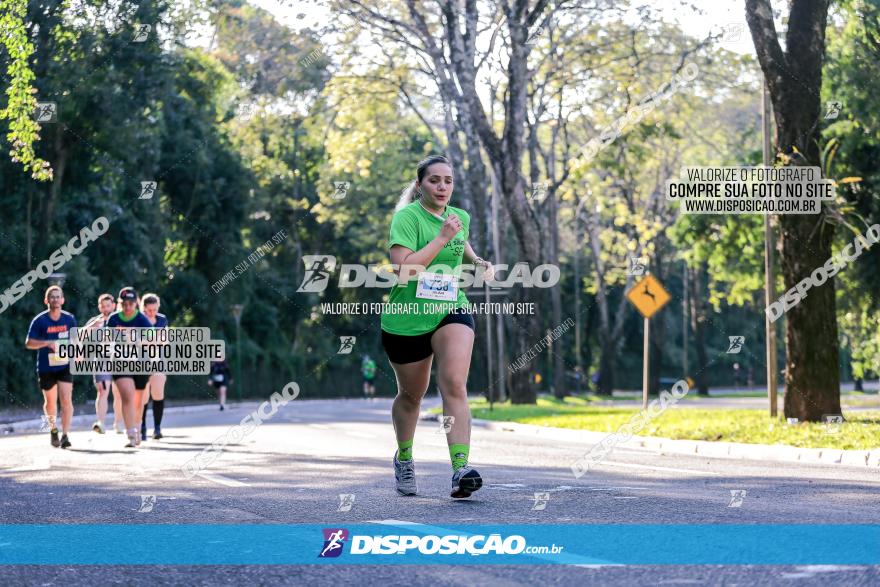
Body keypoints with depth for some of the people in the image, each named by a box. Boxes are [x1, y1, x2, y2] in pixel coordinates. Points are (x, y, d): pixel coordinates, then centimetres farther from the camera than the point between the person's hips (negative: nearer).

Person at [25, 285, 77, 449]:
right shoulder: (39, 321, -8)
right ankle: (53, 429, 38)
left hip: (65, 366, 1)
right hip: (46, 367, -1)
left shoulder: (69, 319, 0)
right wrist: (48, 343, -22)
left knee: (66, 400, -13)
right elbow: (29, 343, -9)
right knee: (50, 402, 12)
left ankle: (65, 435, -9)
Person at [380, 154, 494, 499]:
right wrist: (441, 239, -27)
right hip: (406, 320, -2)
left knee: (455, 386, -20)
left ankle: (461, 470, -31)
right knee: (411, 395, 15)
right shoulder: (407, 216, -13)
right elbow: (402, 268, -26)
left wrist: (478, 261, 11)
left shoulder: (460, 217, 6)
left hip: (452, 313, 3)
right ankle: (404, 458, 44)